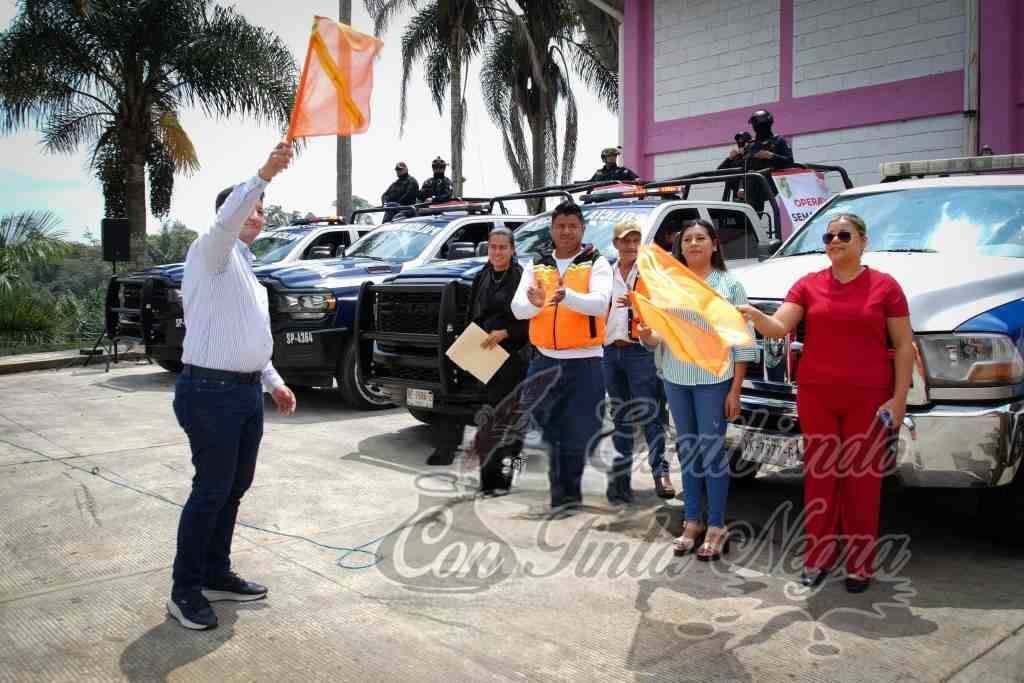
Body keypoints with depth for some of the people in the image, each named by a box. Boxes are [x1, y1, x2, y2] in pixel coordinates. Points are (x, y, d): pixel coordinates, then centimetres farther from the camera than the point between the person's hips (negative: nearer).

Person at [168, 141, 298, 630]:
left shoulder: (246, 269, 20)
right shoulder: (210, 254, -6)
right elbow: (227, 221, -29)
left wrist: (273, 381, 17)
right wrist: (263, 176, -41)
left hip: (247, 391, 9)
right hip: (211, 391, -9)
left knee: (235, 488, 14)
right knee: (211, 491, -4)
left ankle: (216, 573, 27)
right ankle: (185, 591, 8)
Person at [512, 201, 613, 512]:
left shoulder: (596, 264, 1)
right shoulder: (536, 266, 11)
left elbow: (600, 303, -17)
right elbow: (518, 308, -2)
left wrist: (566, 296, -35)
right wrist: (534, 303, -25)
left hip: (584, 361, -3)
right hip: (544, 360, 3)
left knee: (581, 432, -1)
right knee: (541, 428, 7)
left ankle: (567, 492, 16)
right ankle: (561, 492, 22)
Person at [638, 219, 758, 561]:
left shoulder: (729, 285, -1)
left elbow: (742, 343, -4)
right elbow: (659, 336, 10)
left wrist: (735, 390, -9)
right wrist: (648, 336, -14)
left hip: (714, 380, -4)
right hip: (676, 380, 4)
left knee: (712, 451, 0)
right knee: (687, 450, 12)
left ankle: (716, 527, 12)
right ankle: (692, 521, 23)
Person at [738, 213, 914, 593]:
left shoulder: (885, 286, 0)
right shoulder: (808, 285, 5)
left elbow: (904, 345, 1)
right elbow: (779, 327, -5)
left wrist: (899, 397, -5)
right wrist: (754, 314, -26)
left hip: (867, 398, -2)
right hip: (816, 396, 2)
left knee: (861, 479, 5)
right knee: (819, 476, 8)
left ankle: (860, 564, 18)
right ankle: (818, 557, 21)